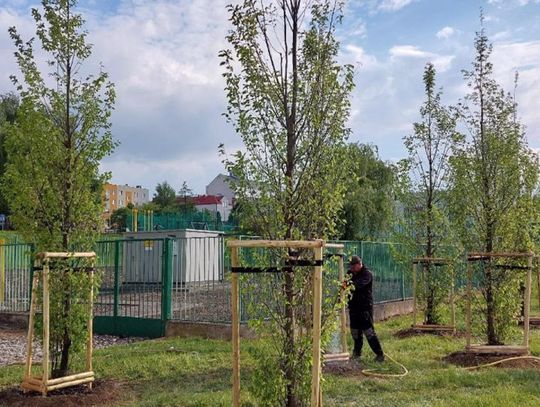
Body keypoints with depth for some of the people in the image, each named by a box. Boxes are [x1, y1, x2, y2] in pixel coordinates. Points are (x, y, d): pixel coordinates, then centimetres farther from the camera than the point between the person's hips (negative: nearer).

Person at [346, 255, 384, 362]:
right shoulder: (351, 273, 11)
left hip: (365, 307, -7)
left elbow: (359, 284, -30)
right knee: (355, 331, 14)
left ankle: (380, 354, -3)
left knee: (369, 331, -9)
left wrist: (351, 283, -48)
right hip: (354, 307, 7)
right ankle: (357, 352, 29)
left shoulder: (367, 274, -11)